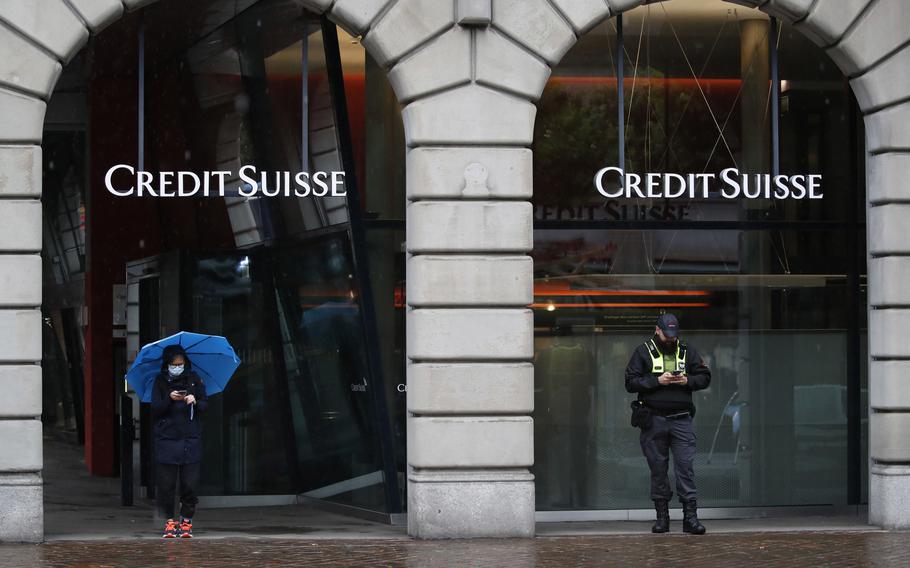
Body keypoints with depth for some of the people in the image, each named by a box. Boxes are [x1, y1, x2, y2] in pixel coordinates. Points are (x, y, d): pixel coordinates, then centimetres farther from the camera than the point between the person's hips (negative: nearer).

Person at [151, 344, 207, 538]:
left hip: (191, 440, 0)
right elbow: (155, 409, 0)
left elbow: (205, 406, 8)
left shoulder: (193, 379, 7)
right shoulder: (160, 381, 5)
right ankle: (169, 521, 10)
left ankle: (187, 520, 9)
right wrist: (169, 399, -17)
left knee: (190, 483, -3)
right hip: (166, 440, 0)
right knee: (166, 484, -1)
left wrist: (195, 402, -13)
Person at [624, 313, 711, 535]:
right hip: (653, 420, -1)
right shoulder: (643, 352, 5)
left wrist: (687, 381, -8)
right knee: (658, 468, 4)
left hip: (681, 419, 1)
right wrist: (657, 381, -13)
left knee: (685, 466, -6)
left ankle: (690, 515, -7)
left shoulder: (687, 352, 11)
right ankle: (662, 515, 11)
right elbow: (631, 382, -2)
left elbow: (705, 377, 12)